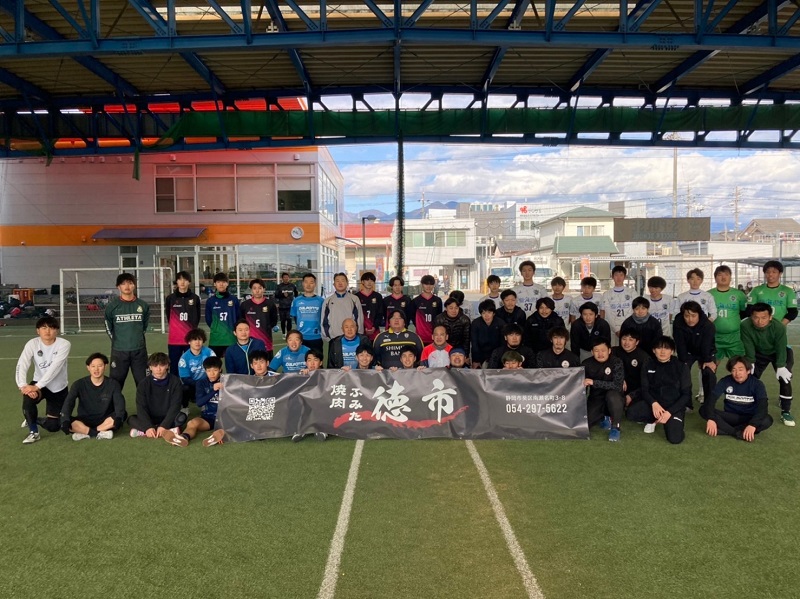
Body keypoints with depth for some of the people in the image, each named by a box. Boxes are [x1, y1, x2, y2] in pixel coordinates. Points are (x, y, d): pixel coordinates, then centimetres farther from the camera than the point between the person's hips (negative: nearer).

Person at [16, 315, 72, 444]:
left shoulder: (64, 344, -20)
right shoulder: (32, 344, -12)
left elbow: (54, 369, -29)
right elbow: (21, 366, -22)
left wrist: (36, 387, -37)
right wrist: (22, 385, -40)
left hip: (58, 388, -1)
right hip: (39, 384, 1)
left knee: (52, 426, 0)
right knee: (28, 398, -35)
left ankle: (33, 420, 37)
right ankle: (33, 432, -11)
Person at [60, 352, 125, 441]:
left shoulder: (113, 384, -3)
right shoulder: (79, 384, -2)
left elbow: (119, 402, -16)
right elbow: (68, 402, -13)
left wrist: (118, 417, -37)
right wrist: (65, 421, -32)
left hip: (105, 421, 0)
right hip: (84, 421, 0)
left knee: (121, 416, -32)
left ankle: (85, 433, -25)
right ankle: (100, 434, -29)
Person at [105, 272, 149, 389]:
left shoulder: (143, 305, 2)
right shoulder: (112, 306, -2)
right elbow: (108, 327, 9)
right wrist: (117, 341, 8)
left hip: (139, 350, 1)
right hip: (119, 351, -1)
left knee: (143, 382, 9)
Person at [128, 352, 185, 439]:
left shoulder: (175, 382, -9)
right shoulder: (144, 383, -6)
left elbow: (175, 406, -15)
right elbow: (141, 407, -14)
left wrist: (163, 426, -27)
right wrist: (148, 427, -29)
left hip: (168, 418, -1)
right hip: (150, 419, 1)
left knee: (181, 417, -31)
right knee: (131, 419, -25)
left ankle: (142, 432, -29)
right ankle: (169, 431, -31)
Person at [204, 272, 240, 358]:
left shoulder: (234, 300, 3)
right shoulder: (210, 301, 4)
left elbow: (238, 318, 7)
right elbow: (208, 320, 8)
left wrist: (234, 330, 2)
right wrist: (216, 329, 3)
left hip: (232, 339, 0)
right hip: (215, 340, 0)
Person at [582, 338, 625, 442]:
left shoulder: (616, 362, -14)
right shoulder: (586, 364, -3)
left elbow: (617, 385, -26)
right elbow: (582, 386, 5)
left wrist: (594, 382, -32)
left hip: (613, 402, -3)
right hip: (595, 400, 3)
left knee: (612, 394, -37)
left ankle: (615, 427, -13)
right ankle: (603, 419, 14)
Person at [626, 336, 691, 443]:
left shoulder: (681, 367, -5)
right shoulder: (649, 366, 4)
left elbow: (686, 394, -5)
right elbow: (644, 390, 2)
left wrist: (670, 412, -17)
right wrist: (654, 403, -20)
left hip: (674, 406, -3)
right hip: (654, 403, 3)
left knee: (675, 438, -26)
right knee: (631, 412, -28)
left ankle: (674, 421, 10)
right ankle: (654, 420, 6)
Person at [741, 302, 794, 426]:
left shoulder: (779, 327, -35)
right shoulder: (745, 326, -33)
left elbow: (781, 348, -27)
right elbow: (749, 347, -23)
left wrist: (781, 367, -29)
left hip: (778, 353, -2)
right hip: (758, 353, 2)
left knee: (784, 378, -14)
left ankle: (785, 412, -4)